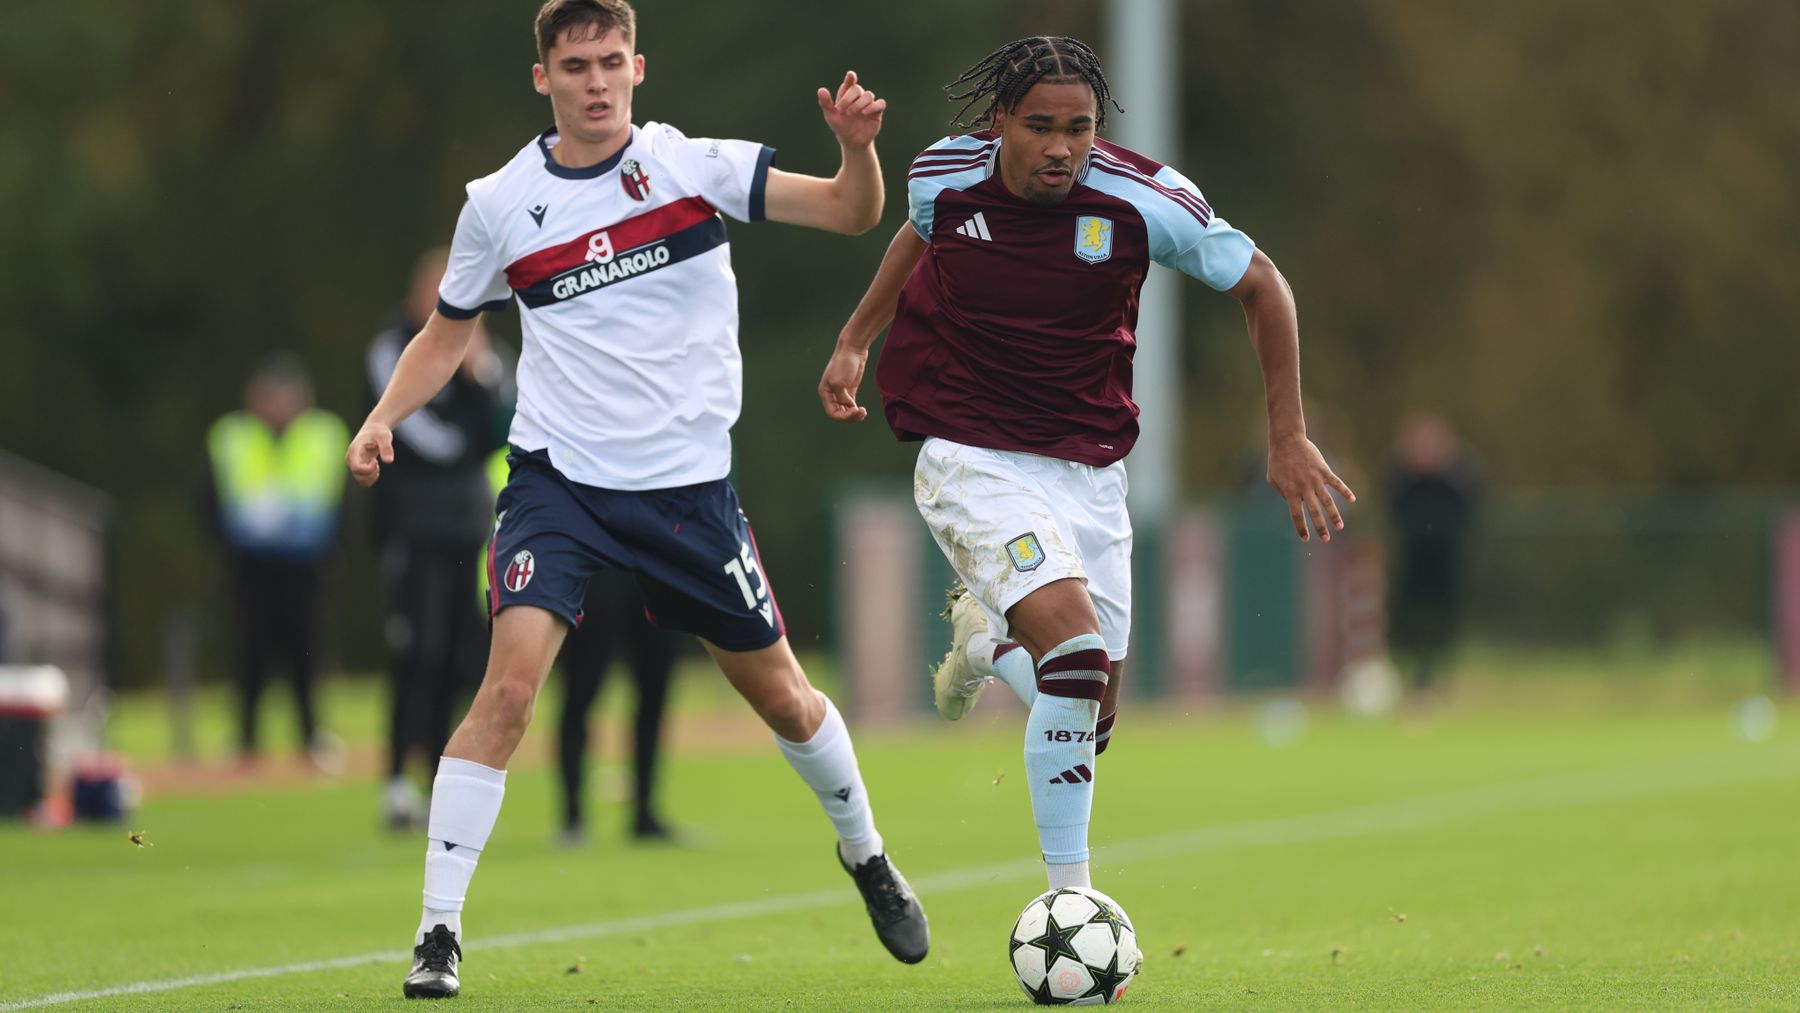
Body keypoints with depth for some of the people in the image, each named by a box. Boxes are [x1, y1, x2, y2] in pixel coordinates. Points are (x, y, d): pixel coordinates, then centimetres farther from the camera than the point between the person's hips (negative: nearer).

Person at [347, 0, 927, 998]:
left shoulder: (696, 165, -5)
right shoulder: (500, 204, -2)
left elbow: (851, 213, -10)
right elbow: (446, 335, 12)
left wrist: (857, 147, -31)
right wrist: (382, 419, -4)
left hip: (690, 483, 1)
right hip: (560, 477, -1)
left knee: (780, 694, 11)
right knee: (510, 684, -19)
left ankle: (866, 857, 39)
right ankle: (438, 933, -15)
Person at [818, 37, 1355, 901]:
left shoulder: (1145, 199, -14)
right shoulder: (944, 177, -10)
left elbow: (1261, 287, 0)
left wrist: (1288, 438, 0)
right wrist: (855, 339, 18)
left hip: (1088, 471, 3)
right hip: (971, 462, -3)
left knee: (1090, 716, 6)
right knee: (1076, 645, -26)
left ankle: (984, 636, 41)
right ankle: (1068, 894, -16)